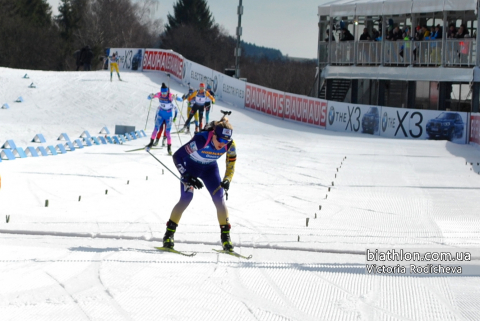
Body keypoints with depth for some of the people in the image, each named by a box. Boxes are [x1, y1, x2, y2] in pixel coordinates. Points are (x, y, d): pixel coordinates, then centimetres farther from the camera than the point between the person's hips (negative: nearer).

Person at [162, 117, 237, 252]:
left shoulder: (230, 145, -25)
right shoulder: (201, 140, -38)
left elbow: (231, 166, -9)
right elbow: (177, 156, -31)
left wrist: (226, 181, -27)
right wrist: (187, 177, -34)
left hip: (210, 168, 3)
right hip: (191, 166, -3)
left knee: (219, 198, -9)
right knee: (186, 198, -16)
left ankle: (225, 236, 0)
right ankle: (169, 233, -6)